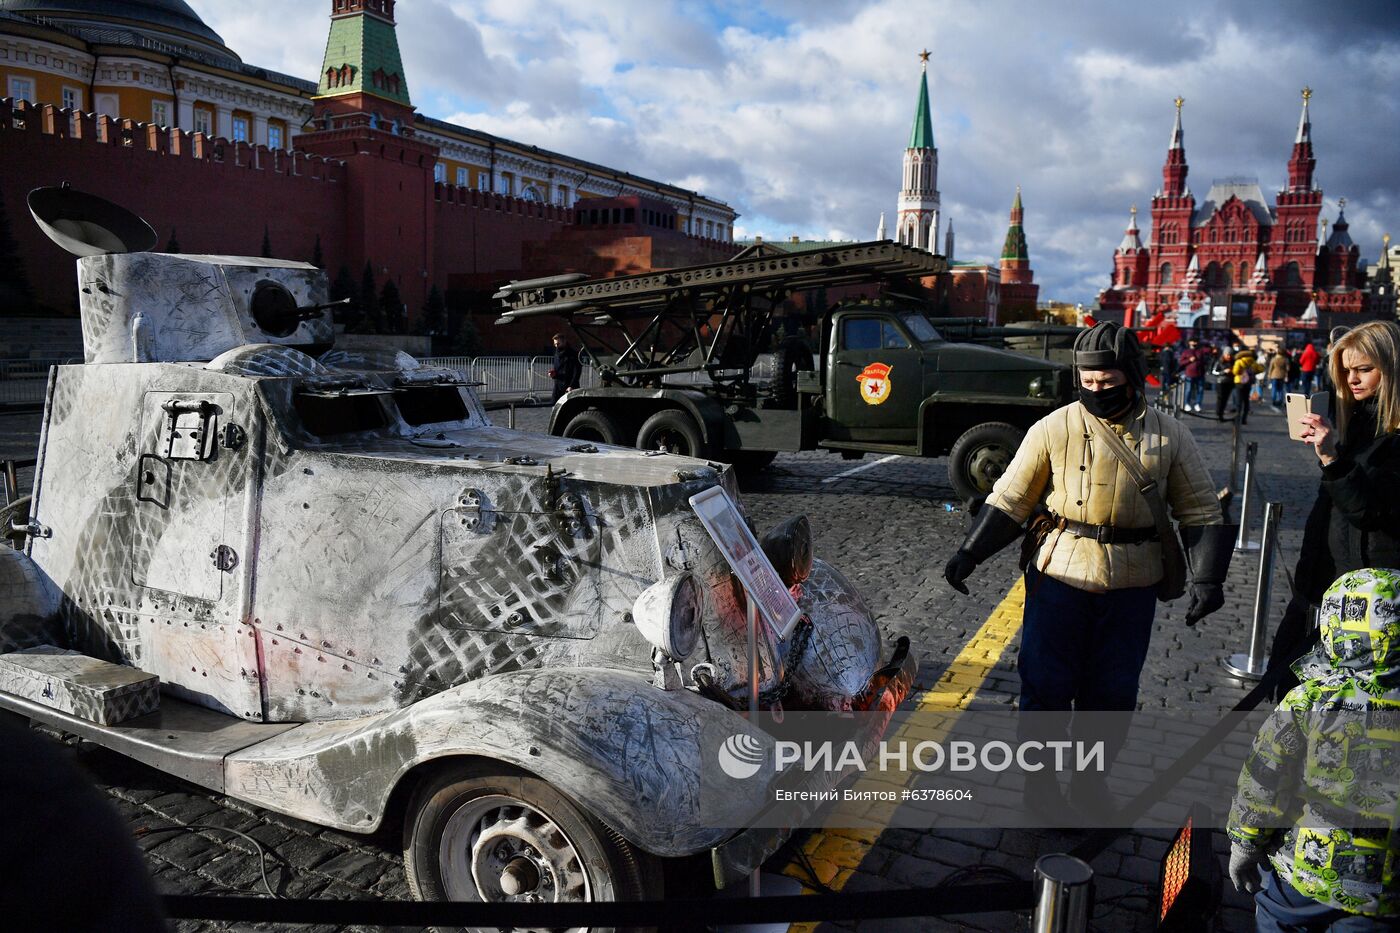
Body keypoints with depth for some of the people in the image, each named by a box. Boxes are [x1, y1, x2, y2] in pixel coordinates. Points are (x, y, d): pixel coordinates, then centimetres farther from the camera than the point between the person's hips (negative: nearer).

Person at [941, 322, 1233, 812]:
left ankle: (1090, 779, 32)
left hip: (1131, 588, 2)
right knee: (1045, 684, 4)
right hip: (1059, 576, -1)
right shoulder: (1054, 429, -4)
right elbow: (1010, 499, -1)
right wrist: (969, 553, -9)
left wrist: (1207, 578, -6)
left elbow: (1201, 513, 6)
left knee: (1112, 691, 11)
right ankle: (1040, 776, 24)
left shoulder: (1170, 437, 1)